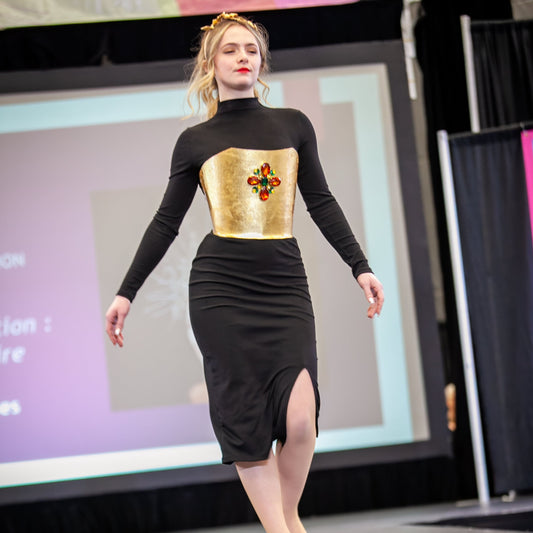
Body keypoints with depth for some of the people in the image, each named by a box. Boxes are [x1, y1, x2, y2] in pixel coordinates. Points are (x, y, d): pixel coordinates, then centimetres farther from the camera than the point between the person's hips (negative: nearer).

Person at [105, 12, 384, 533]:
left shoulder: (293, 125, 12)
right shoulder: (195, 141, 8)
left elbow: (321, 204, 15)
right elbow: (166, 223, 12)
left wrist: (360, 266, 8)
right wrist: (125, 293, 9)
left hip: (285, 284, 1)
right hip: (220, 289, -1)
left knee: (299, 417, -13)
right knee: (246, 421, -5)